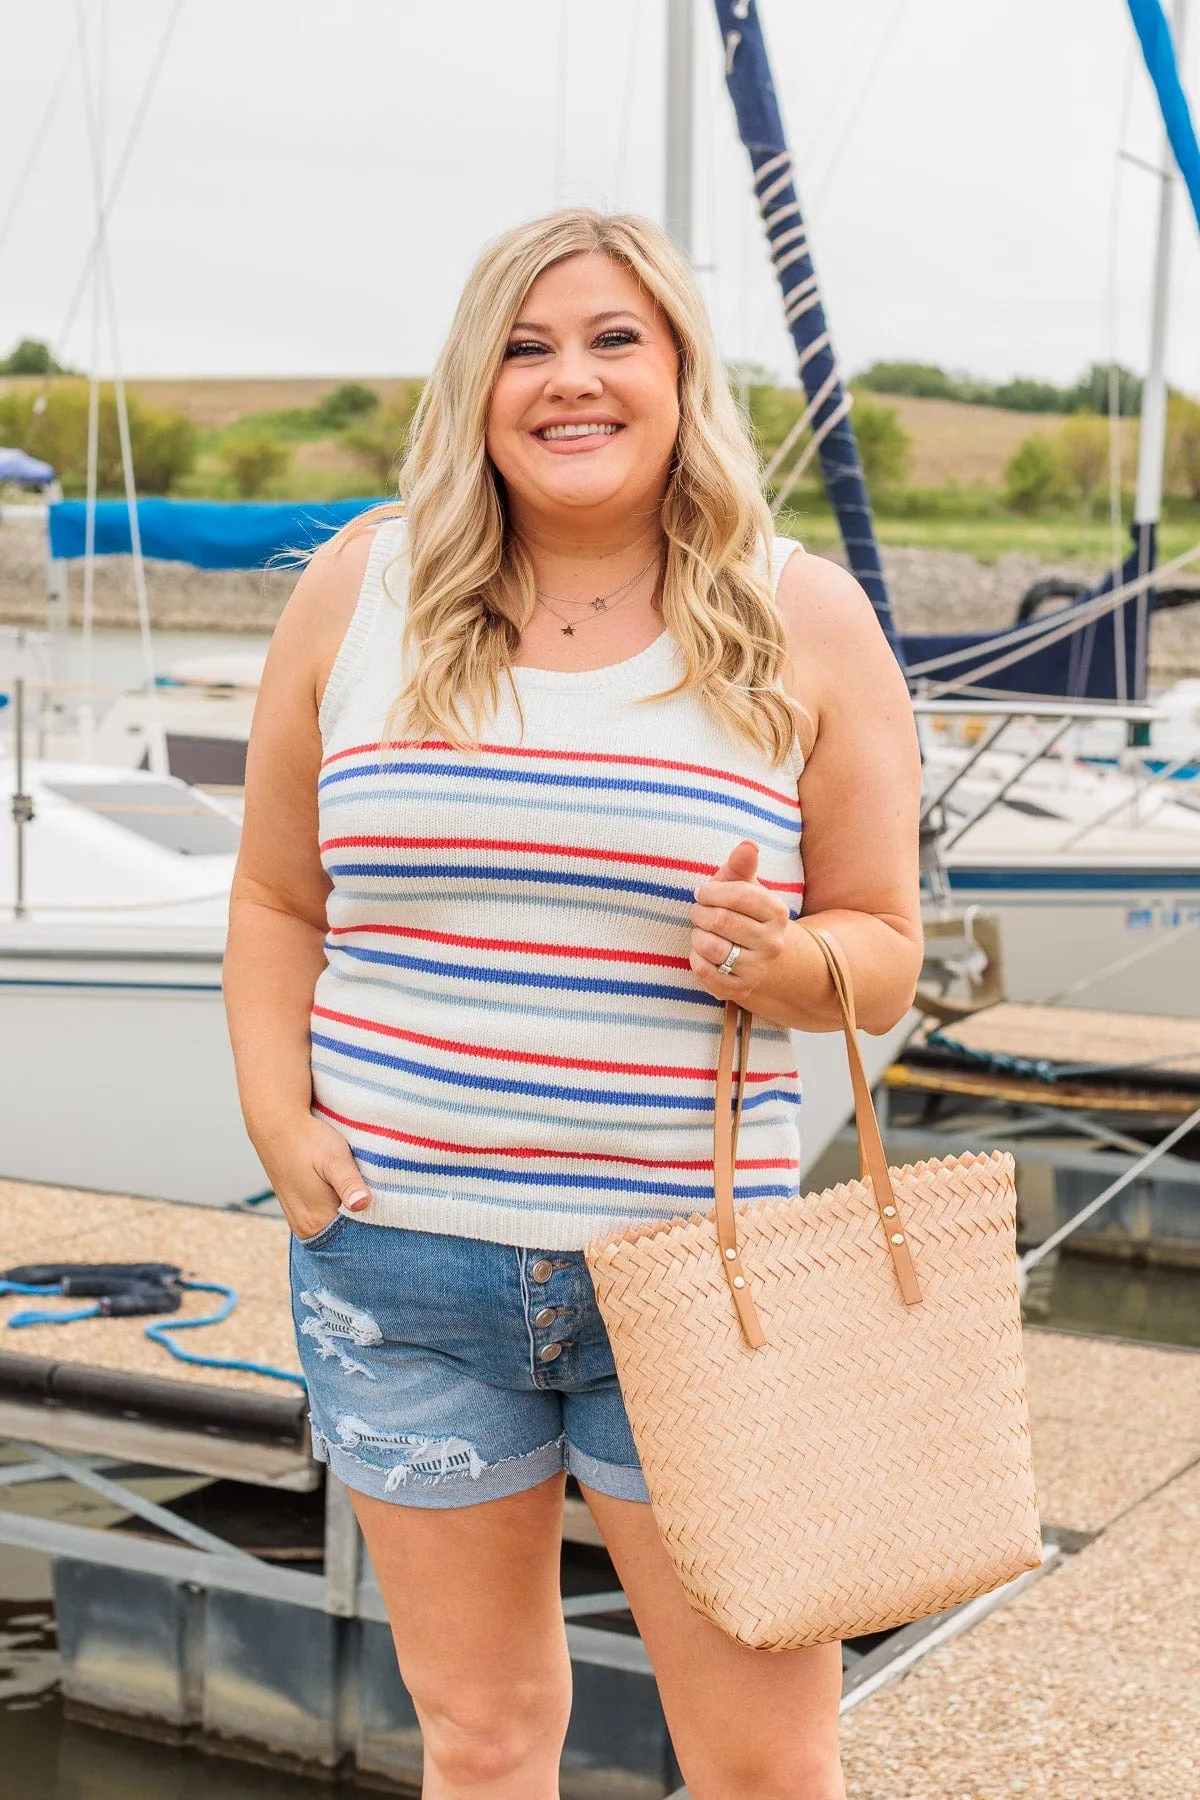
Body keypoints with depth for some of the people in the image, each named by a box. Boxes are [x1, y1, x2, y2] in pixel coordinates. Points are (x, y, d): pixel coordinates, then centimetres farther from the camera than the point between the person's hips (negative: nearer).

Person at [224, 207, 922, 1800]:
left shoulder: (805, 622, -1)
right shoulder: (359, 592, 2)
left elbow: (885, 947, 4)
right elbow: (277, 902, 10)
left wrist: (785, 962, -17)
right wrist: (278, 1120, -3)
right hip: (399, 1248, 1)